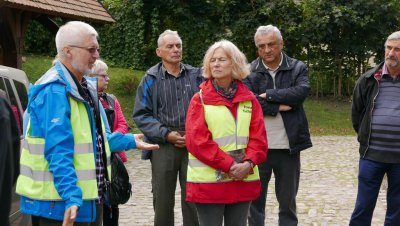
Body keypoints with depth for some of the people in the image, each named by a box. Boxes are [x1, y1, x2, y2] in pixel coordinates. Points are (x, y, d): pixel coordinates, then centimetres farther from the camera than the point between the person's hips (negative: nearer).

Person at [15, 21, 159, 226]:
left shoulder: (85, 87, 14)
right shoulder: (53, 91, -19)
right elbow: (58, 152, -27)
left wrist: (131, 141, 30)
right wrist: (72, 198, -34)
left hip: (89, 197, 10)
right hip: (61, 203, -10)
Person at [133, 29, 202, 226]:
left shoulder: (196, 76, 9)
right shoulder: (151, 79, 3)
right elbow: (141, 115, 0)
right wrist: (166, 134, -11)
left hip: (194, 145, 1)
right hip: (163, 146, -1)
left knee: (193, 200, 4)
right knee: (163, 201, 6)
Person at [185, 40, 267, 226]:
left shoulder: (249, 99, 8)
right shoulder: (200, 99, -2)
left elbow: (258, 137, 4)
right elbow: (197, 140, -11)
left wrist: (248, 163, -14)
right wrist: (229, 165, -16)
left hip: (243, 180, 3)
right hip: (208, 181, -3)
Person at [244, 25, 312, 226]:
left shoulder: (298, 68, 3)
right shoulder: (249, 71, 0)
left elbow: (301, 91, -16)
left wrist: (269, 95, -15)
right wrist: (280, 106, -14)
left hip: (288, 146, 1)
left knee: (288, 201, 13)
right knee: (255, 199, 9)